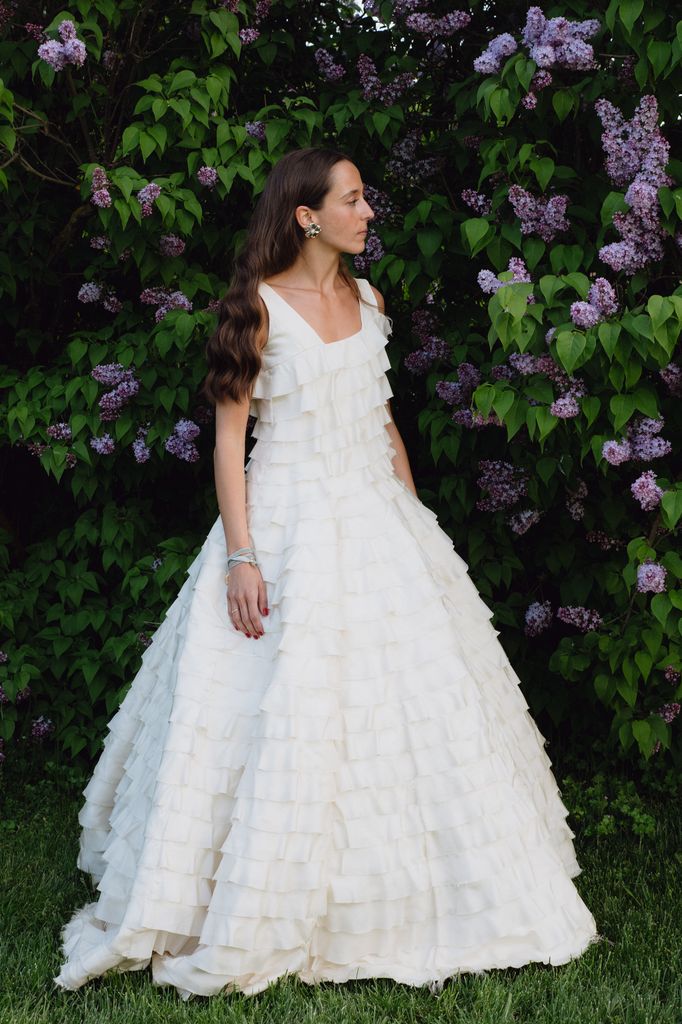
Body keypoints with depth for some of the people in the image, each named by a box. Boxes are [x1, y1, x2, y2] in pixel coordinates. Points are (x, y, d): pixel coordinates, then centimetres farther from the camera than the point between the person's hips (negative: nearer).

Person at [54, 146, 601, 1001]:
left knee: (413, 704, 7)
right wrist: (240, 556, -17)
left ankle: (407, 906, 22)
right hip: (289, 526, -6)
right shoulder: (260, 306, -6)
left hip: (379, 522, 6)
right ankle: (257, 921, 11)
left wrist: (416, 522, 14)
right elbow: (230, 434, -10)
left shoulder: (368, 301, 11)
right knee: (280, 718, -4)